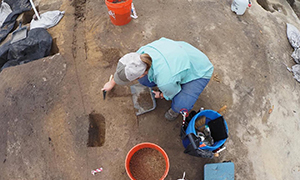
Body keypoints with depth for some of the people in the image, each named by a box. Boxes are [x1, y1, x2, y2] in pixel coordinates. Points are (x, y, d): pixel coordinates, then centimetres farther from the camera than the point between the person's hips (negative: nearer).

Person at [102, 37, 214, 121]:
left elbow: (171, 94, -18)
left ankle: (176, 109, 7)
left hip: (199, 71, -6)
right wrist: (112, 83, 14)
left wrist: (161, 95, 4)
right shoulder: (142, 52, -24)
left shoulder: (165, 81, -44)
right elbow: (123, 67, -2)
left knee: (180, 106, -29)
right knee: (144, 80, -8)